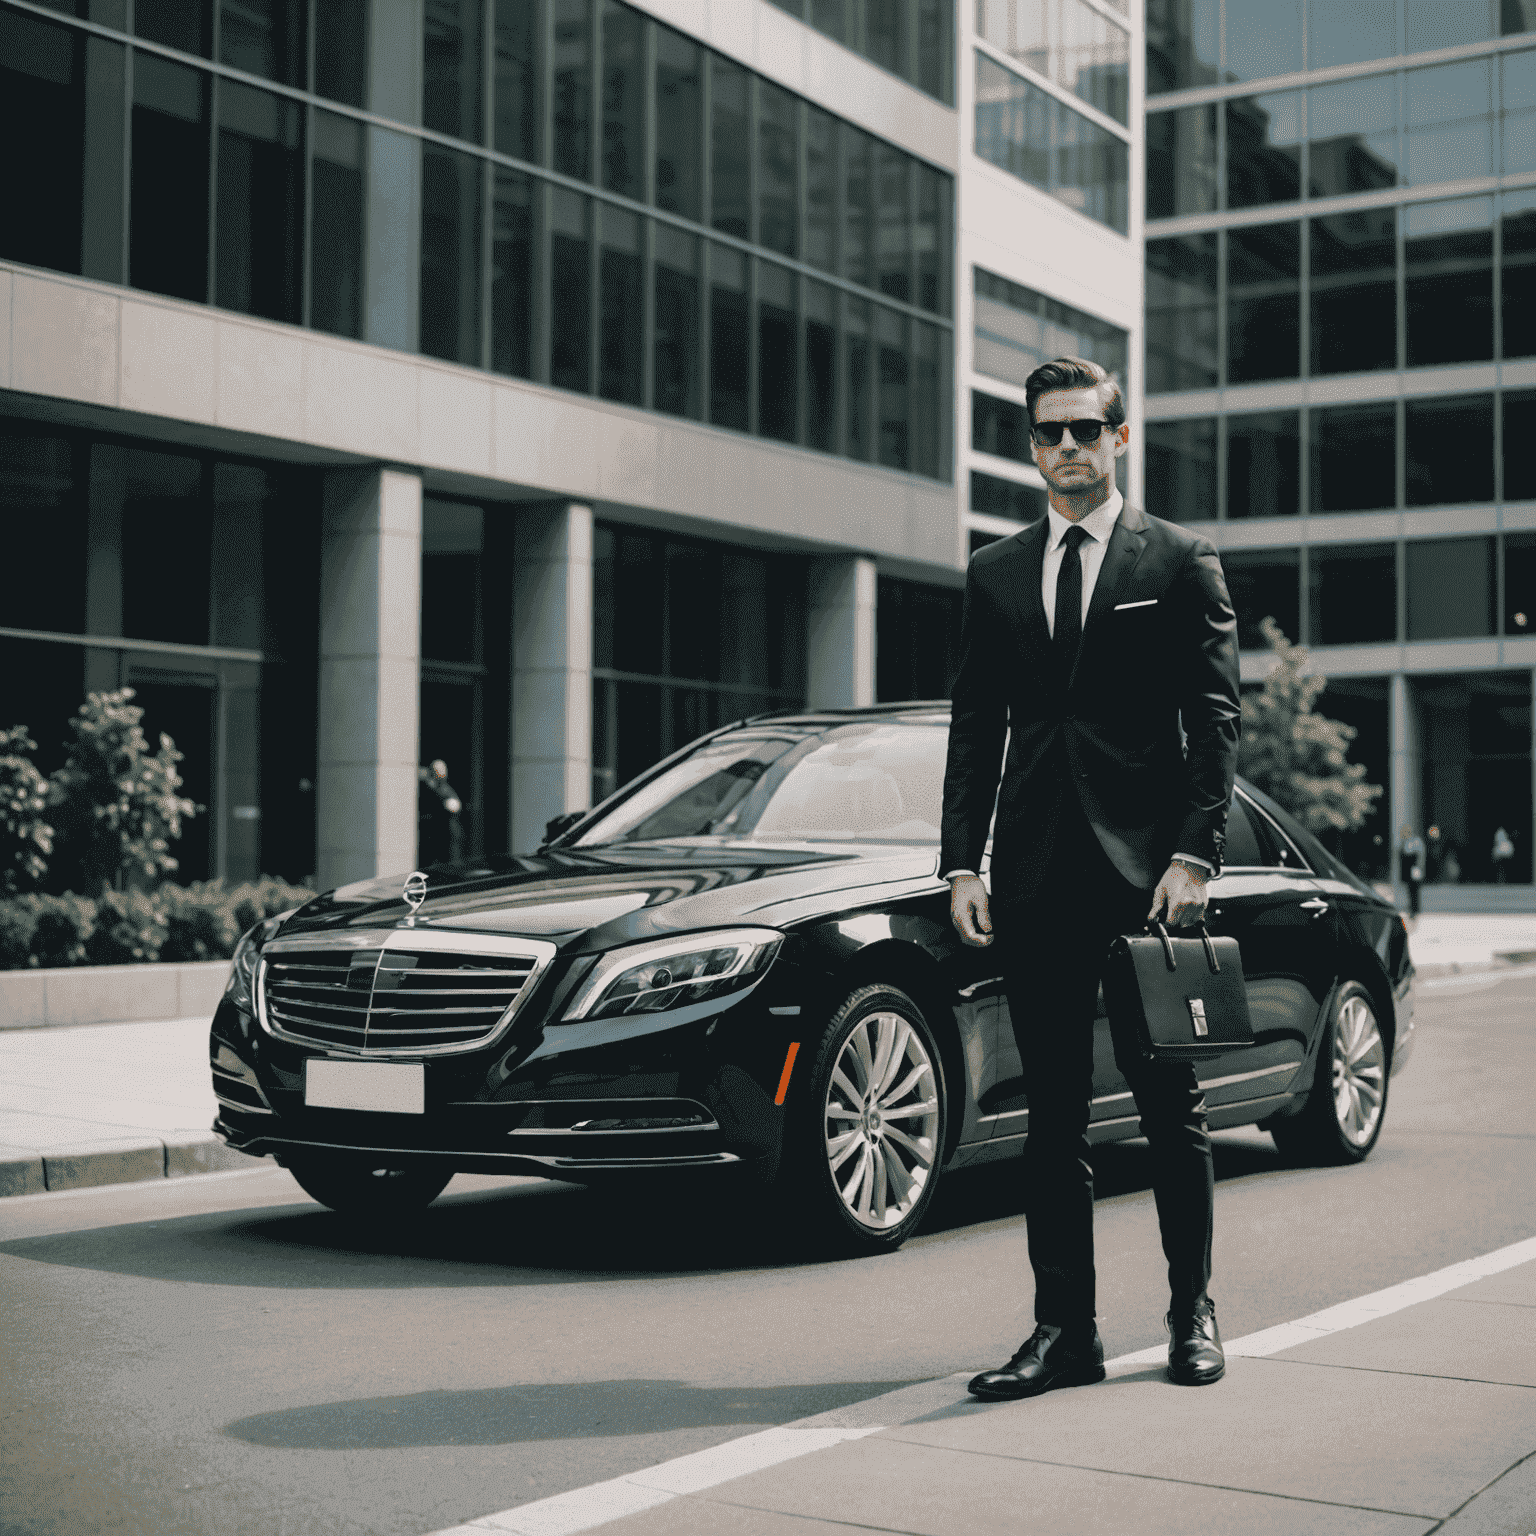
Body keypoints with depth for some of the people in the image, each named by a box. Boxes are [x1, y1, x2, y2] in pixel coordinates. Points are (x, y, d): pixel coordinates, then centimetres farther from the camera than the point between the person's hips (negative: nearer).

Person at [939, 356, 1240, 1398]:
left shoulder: (1181, 561, 4)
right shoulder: (995, 575, 14)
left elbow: (1217, 718, -1)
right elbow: (974, 730, 12)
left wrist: (1193, 853, -11)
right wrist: (963, 863, 3)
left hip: (1146, 871, -3)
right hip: (1037, 877, 3)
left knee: (1171, 1107, 6)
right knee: (1054, 1112, 5)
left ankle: (1193, 1311, 20)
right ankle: (1066, 1329, 11)